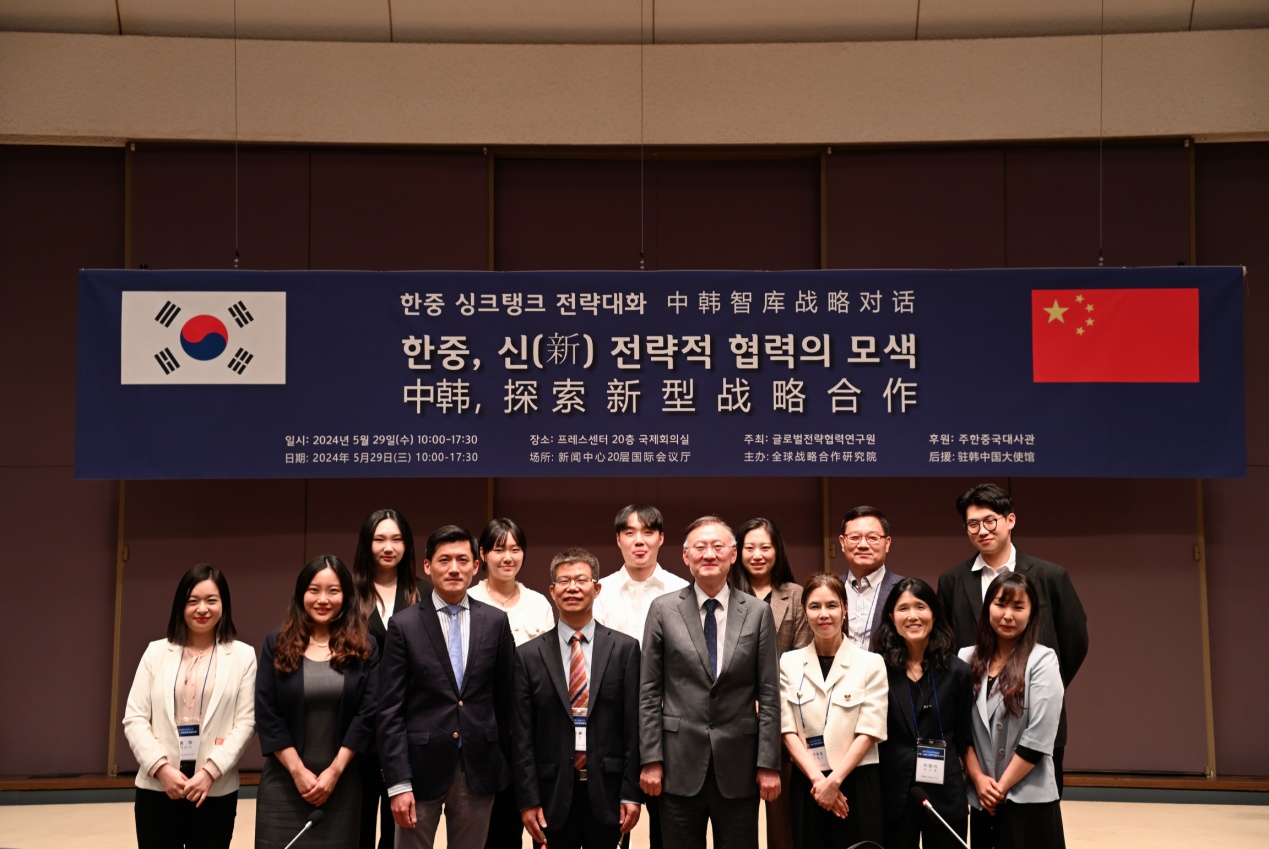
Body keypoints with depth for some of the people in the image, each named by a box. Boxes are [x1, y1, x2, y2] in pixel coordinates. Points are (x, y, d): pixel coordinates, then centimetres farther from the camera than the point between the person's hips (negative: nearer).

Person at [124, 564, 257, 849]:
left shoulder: (242, 655, 4)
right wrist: (161, 768, -10)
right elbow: (134, 719, 3)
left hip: (215, 791, -1)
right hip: (157, 788, 1)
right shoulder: (157, 652, 8)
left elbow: (245, 721, -2)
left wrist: (210, 771, -13)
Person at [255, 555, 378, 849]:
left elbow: (367, 713, -3)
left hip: (342, 782, 0)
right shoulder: (277, 644, 2)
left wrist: (334, 771, -10)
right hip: (284, 781, 0)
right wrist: (297, 771, -9)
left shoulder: (363, 648, 2)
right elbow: (267, 714, -3)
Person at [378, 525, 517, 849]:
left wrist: (504, 763, 9)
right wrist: (398, 783, -10)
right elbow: (390, 711, -4)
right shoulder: (404, 625, -2)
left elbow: (505, 699, 9)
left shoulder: (495, 621, 4)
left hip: (479, 770, 2)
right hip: (422, 768, -2)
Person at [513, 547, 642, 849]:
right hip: (553, 794, 0)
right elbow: (522, 735, 2)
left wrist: (631, 793, -3)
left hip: (607, 793, 0)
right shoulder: (528, 655, 2)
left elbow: (634, 727, 1)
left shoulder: (625, 648, 2)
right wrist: (528, 800, -3)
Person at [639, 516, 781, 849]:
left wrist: (768, 763, -3)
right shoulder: (663, 610, 2)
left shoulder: (758, 612, 3)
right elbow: (649, 692, 1)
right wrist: (650, 759, -4)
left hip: (738, 767, 1)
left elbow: (768, 694, 2)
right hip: (680, 763, 0)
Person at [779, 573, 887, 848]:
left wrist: (834, 780, -12)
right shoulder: (789, 663, 4)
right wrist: (817, 779, -10)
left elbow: (868, 732, -6)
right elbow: (788, 730, 0)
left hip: (857, 785, -2)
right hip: (807, 785, 2)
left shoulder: (871, 663, -2)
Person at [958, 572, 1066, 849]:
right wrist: (978, 779, -5)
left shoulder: (1042, 661, -7)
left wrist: (1002, 787, -8)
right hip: (981, 800, 4)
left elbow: (1038, 738, -11)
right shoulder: (968, 659, 5)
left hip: (1029, 800, -4)